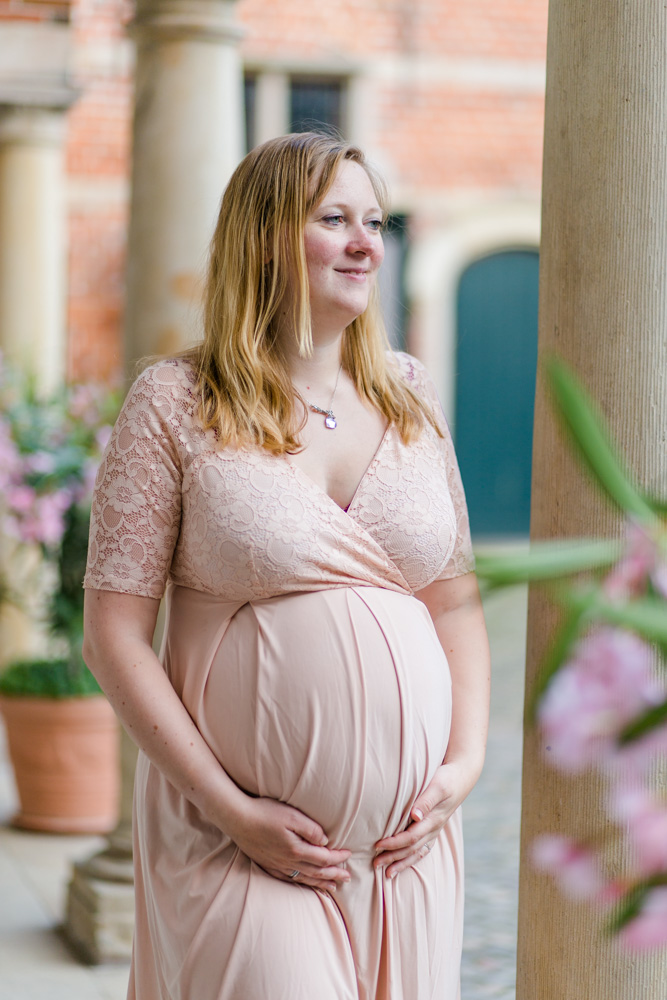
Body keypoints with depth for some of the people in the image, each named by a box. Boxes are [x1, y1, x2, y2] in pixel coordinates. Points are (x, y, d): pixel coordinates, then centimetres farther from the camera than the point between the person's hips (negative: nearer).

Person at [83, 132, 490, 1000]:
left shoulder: (410, 395, 9)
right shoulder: (175, 403, -4)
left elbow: (456, 597, 14)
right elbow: (114, 637, -7)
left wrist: (467, 760, 0)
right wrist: (230, 808, -12)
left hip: (408, 835, 4)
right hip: (245, 839, -4)